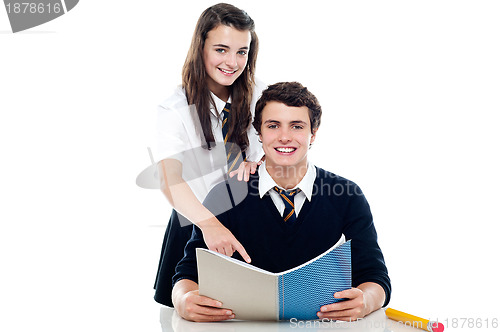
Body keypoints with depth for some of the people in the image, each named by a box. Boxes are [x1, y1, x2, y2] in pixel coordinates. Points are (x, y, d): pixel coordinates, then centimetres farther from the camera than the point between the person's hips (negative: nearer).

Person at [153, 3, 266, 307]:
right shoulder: (175, 110, -14)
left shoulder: (258, 95, -3)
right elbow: (170, 180, -26)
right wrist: (209, 223, -44)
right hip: (197, 227, -2)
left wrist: (258, 162, -17)